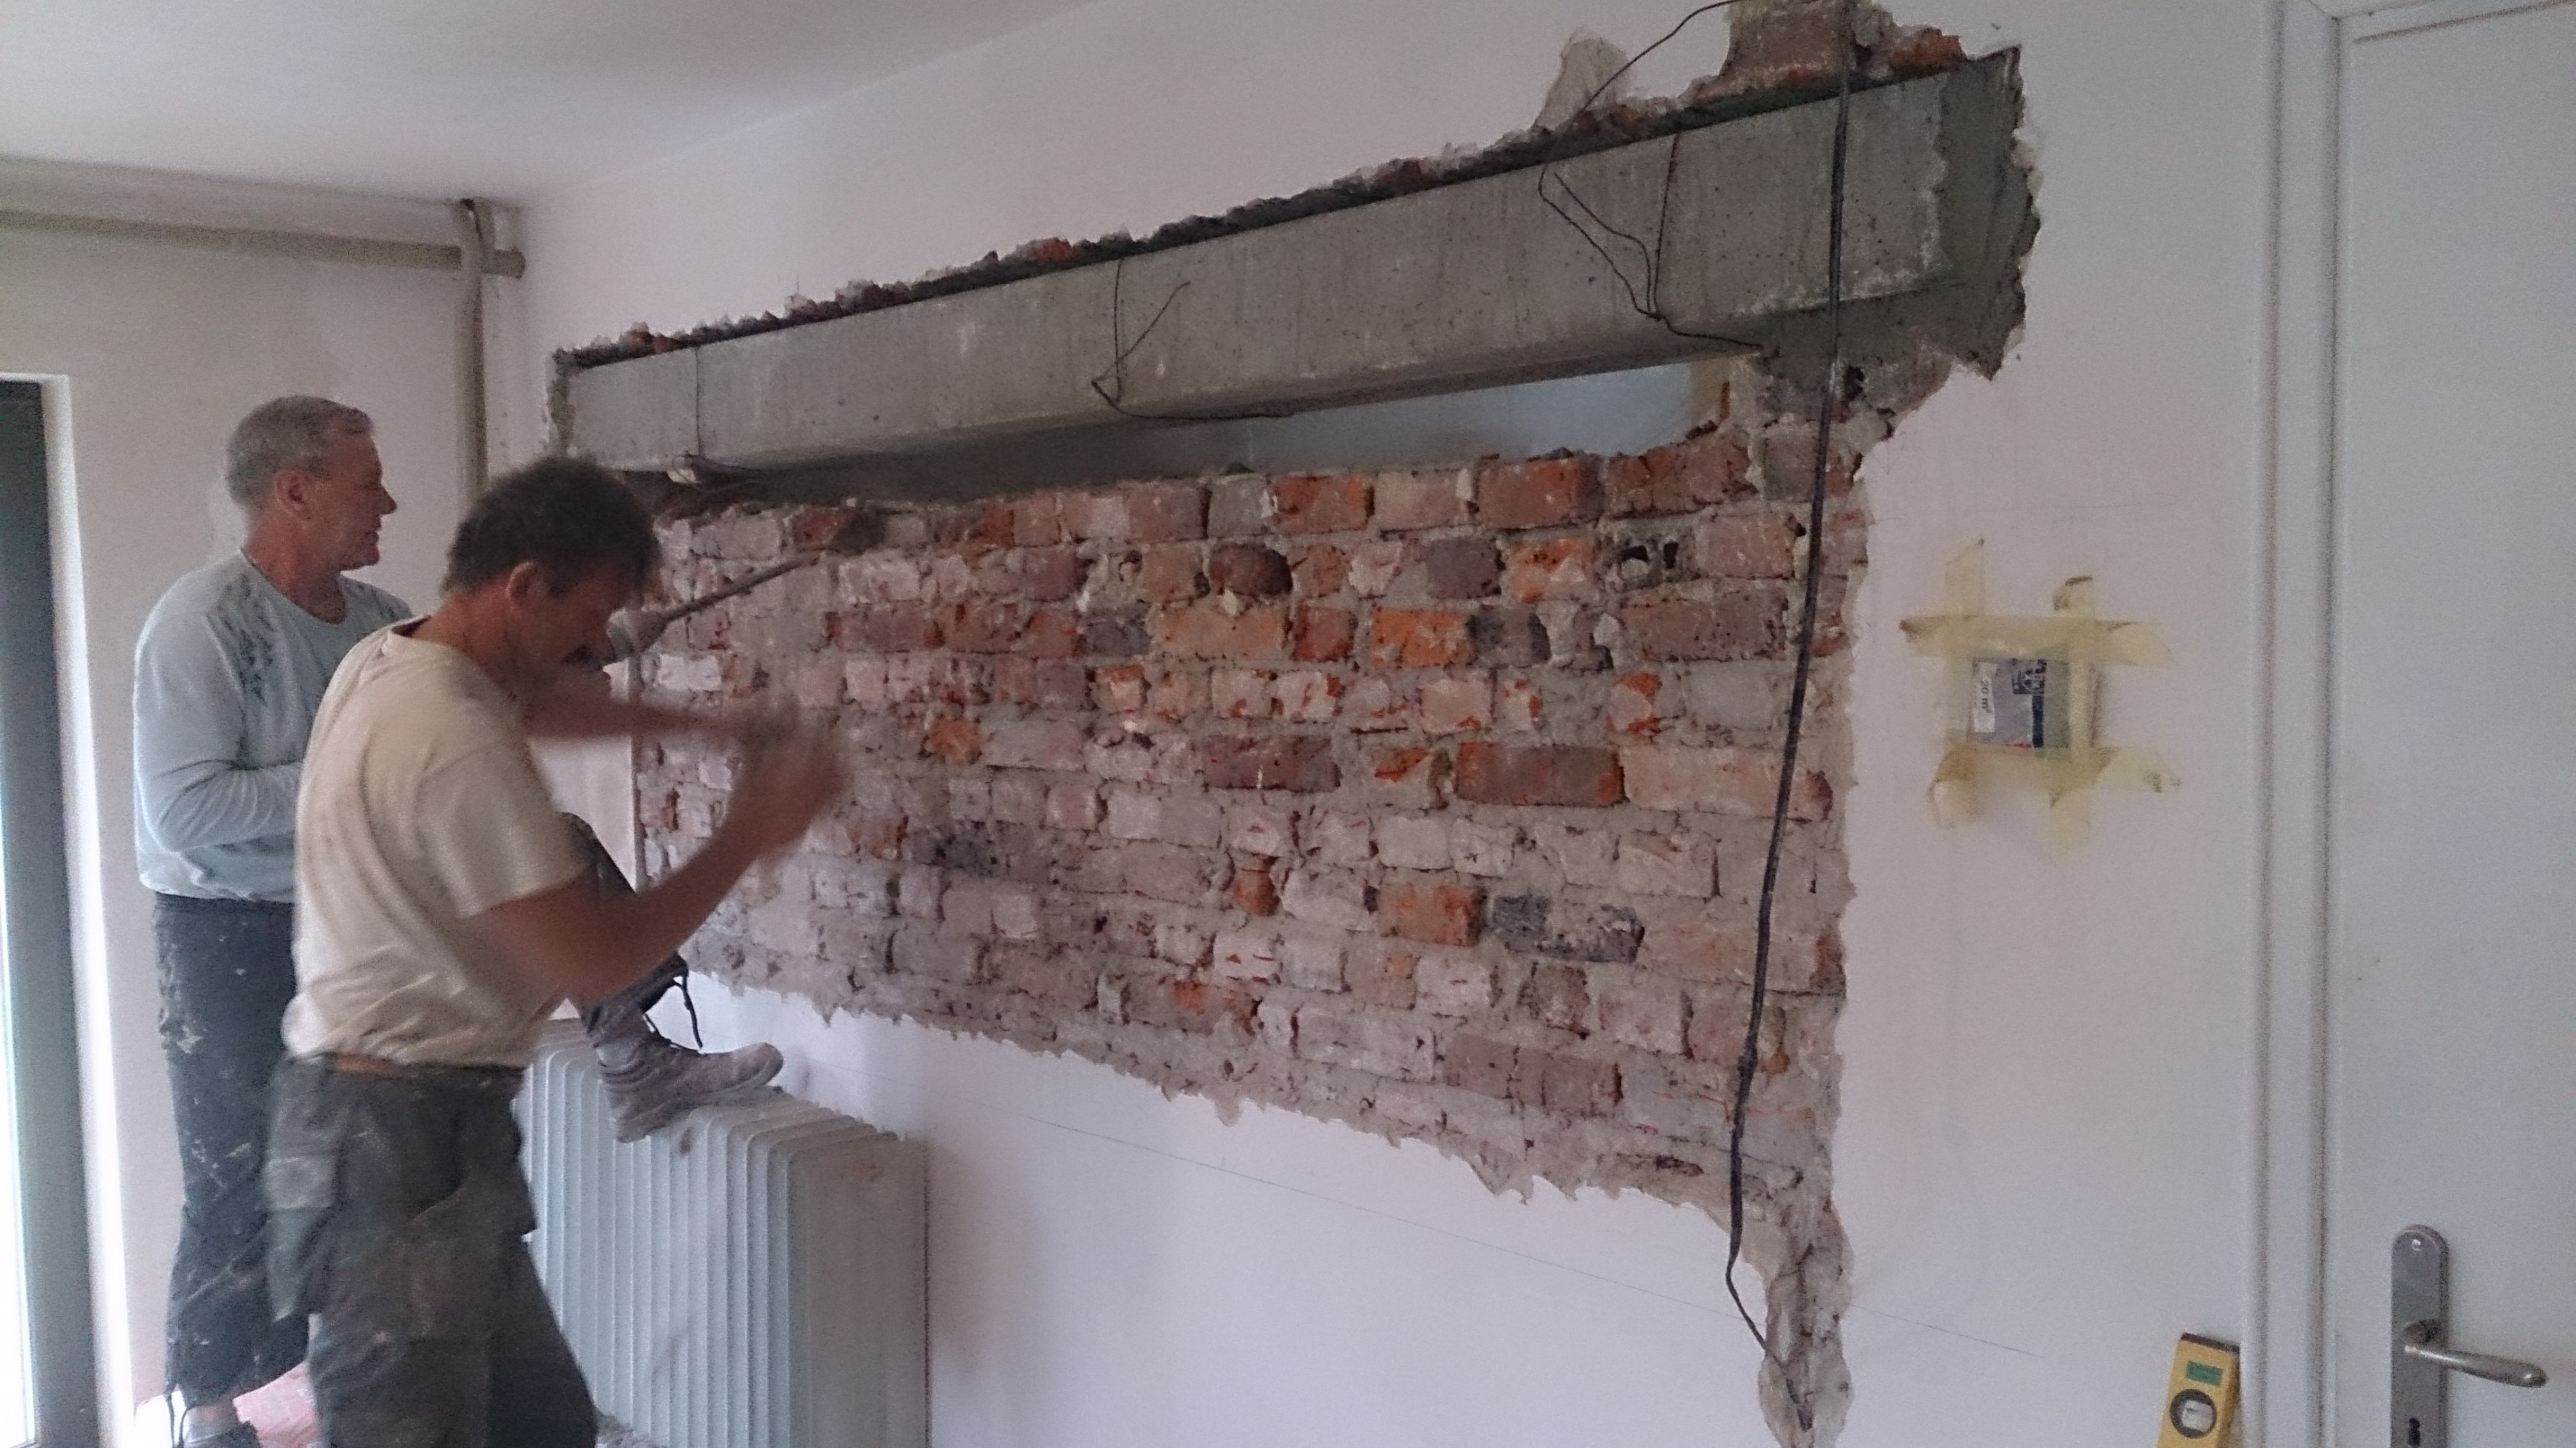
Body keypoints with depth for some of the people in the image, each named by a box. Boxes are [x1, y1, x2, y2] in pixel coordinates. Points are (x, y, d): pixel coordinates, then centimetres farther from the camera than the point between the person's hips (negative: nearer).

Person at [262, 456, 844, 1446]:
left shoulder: (389, 662, 6)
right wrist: (748, 835, -11)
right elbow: (595, 963, -22)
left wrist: (702, 727, 20)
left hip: (417, 1119, 10)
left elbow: (534, 702, 30)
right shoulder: (456, 743, -24)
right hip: (397, 1138, -10)